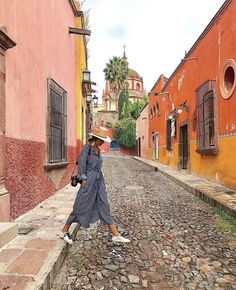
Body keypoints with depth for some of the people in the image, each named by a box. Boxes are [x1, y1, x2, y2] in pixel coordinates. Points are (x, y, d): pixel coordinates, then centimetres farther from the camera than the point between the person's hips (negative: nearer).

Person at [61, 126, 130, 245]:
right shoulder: (87, 148, -12)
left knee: (105, 208, 8)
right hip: (89, 181, -7)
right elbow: (81, 164, -14)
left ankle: (115, 235, 13)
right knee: (81, 207, 4)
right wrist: (84, 180, -14)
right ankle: (64, 231, 24)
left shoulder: (98, 149, 11)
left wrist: (99, 180, 16)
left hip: (99, 181, 7)